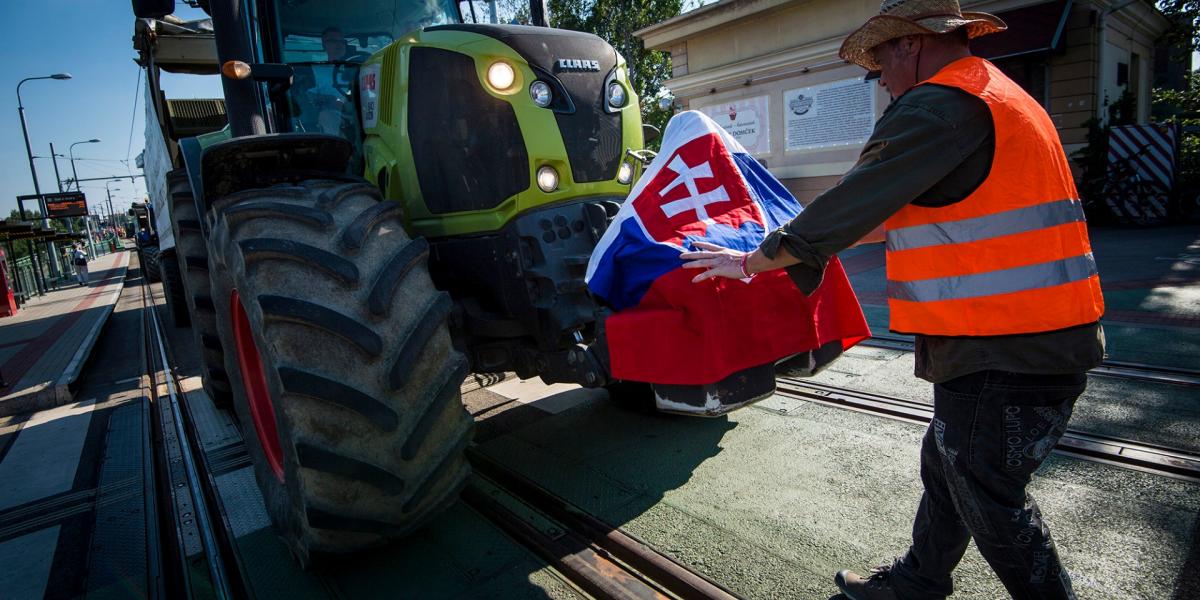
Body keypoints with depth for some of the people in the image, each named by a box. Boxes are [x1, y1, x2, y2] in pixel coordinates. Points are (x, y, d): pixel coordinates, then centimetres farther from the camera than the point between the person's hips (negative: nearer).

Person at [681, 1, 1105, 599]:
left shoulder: (937, 106, -15)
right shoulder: (999, 97, 18)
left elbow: (850, 205, -15)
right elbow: (925, 208, 24)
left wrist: (751, 262, -3)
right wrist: (828, 238, 28)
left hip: (1003, 355, -10)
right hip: (1042, 339, 10)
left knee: (990, 496, 6)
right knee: (946, 466, 22)